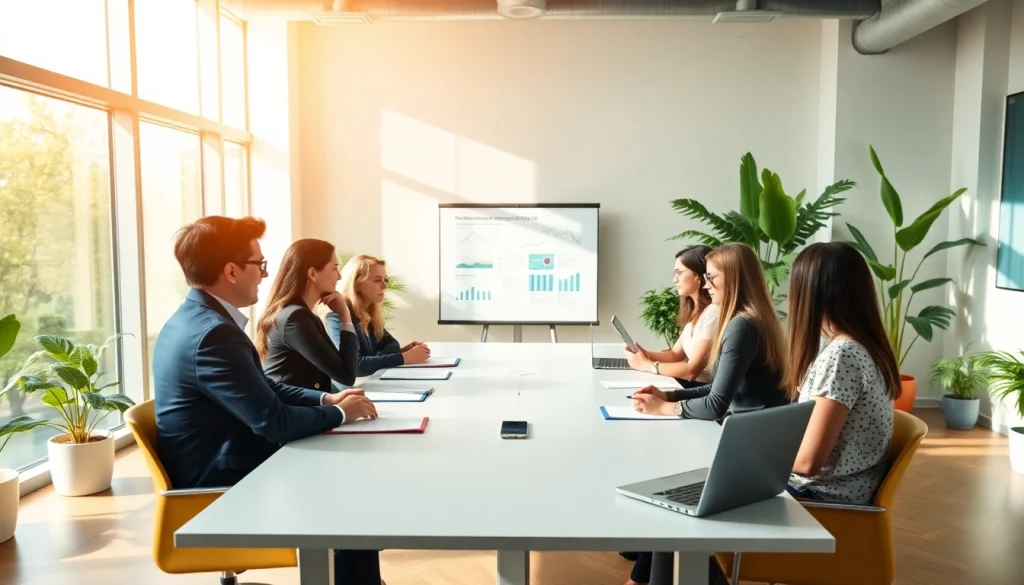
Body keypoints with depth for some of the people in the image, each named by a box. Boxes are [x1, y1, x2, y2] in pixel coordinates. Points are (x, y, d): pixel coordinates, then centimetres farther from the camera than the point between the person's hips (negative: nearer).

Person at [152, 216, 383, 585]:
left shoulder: (195, 318, 6)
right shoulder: (213, 334, -26)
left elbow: (265, 387, 13)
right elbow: (275, 423, -26)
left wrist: (326, 399, 0)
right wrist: (339, 414, -9)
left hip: (218, 468, 10)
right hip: (219, 484, -9)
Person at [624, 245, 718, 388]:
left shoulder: (713, 312, -20)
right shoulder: (694, 310, 11)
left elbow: (691, 371, -22)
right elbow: (675, 354, 14)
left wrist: (647, 365, -14)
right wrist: (645, 354, -4)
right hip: (690, 383, 8)